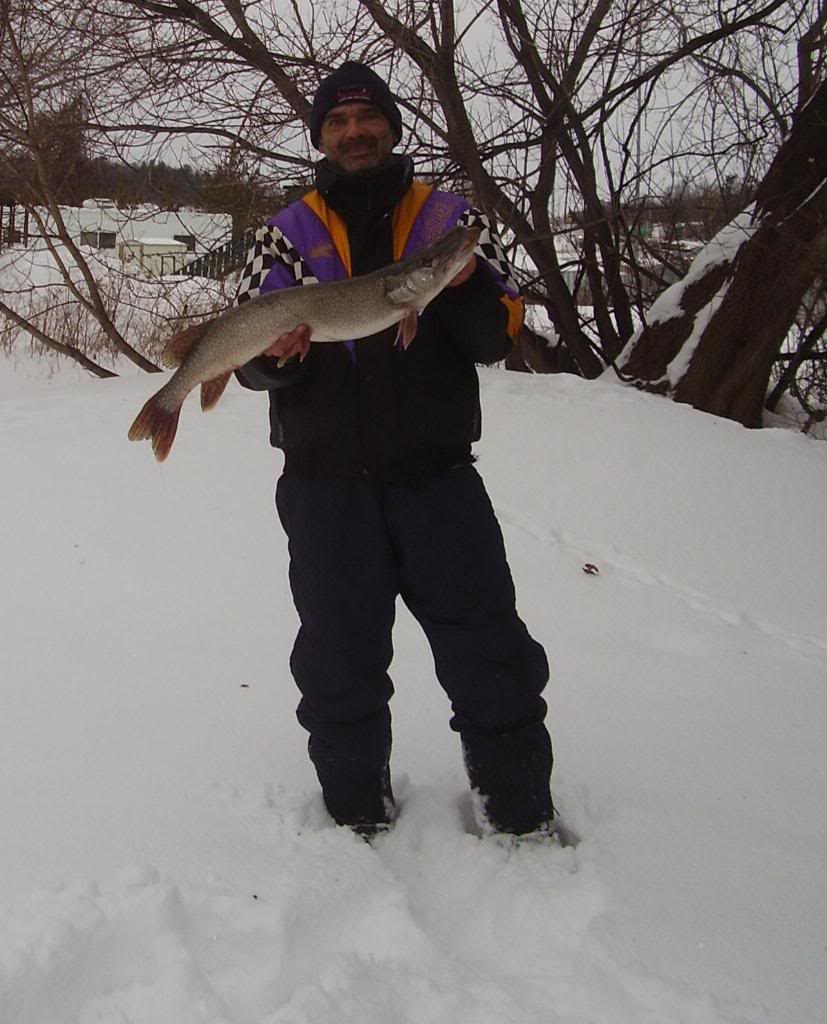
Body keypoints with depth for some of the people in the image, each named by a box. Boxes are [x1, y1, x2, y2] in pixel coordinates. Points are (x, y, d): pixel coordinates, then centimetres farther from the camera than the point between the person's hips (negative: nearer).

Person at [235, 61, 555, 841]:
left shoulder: (453, 219, 7)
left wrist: (462, 286, -21)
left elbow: (497, 337, 0)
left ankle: (520, 812, 20)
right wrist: (274, 353, -20)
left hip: (437, 475, 0)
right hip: (326, 485, 1)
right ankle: (357, 811, 30)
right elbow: (249, 354, 4)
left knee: (492, 656, 2)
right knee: (339, 661, 12)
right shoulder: (287, 234, 7)